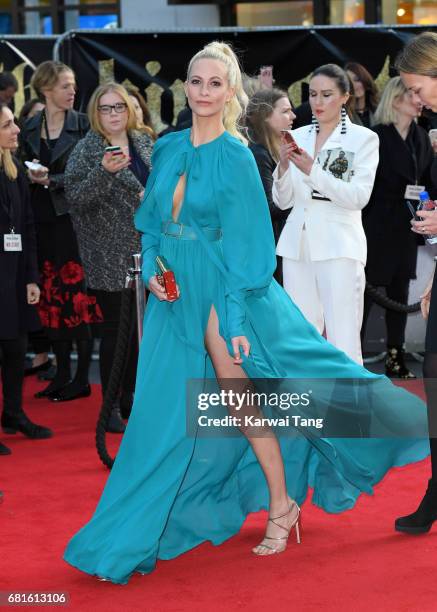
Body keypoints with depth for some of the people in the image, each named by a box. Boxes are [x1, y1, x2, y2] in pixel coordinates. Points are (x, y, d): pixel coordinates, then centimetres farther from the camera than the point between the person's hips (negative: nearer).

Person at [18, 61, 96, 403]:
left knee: (77, 294, -4)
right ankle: (61, 373, 13)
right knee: (52, 296, 5)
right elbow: (24, 173, 14)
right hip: (42, 219, 4)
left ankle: (82, 378, 3)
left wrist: (51, 180, -16)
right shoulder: (30, 129, 10)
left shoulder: (82, 125, -1)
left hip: (73, 217, -4)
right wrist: (30, 175, -7)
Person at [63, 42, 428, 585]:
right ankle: (149, 524, 18)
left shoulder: (236, 157, -10)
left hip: (220, 290, -5)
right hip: (175, 292, 5)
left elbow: (246, 244, -12)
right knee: (168, 409, 9)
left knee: (241, 401, 1)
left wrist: (237, 320, -16)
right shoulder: (168, 148, 7)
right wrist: (151, 269, -4)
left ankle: (282, 504, 17)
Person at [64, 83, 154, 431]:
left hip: (147, 252, 5)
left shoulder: (144, 143, 10)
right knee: (115, 329, -2)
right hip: (110, 257, -5)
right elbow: (75, 196, -16)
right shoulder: (87, 149, -6)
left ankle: (130, 395, 25)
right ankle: (111, 406, 8)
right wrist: (104, 171, -28)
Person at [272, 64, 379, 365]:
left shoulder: (364, 138, 0)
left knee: (343, 342, -9)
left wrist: (312, 170, -19)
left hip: (338, 246, -5)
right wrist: (284, 167, -7)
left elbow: (359, 197, -11)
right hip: (298, 244, 5)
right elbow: (283, 201, 11)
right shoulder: (298, 137, 11)